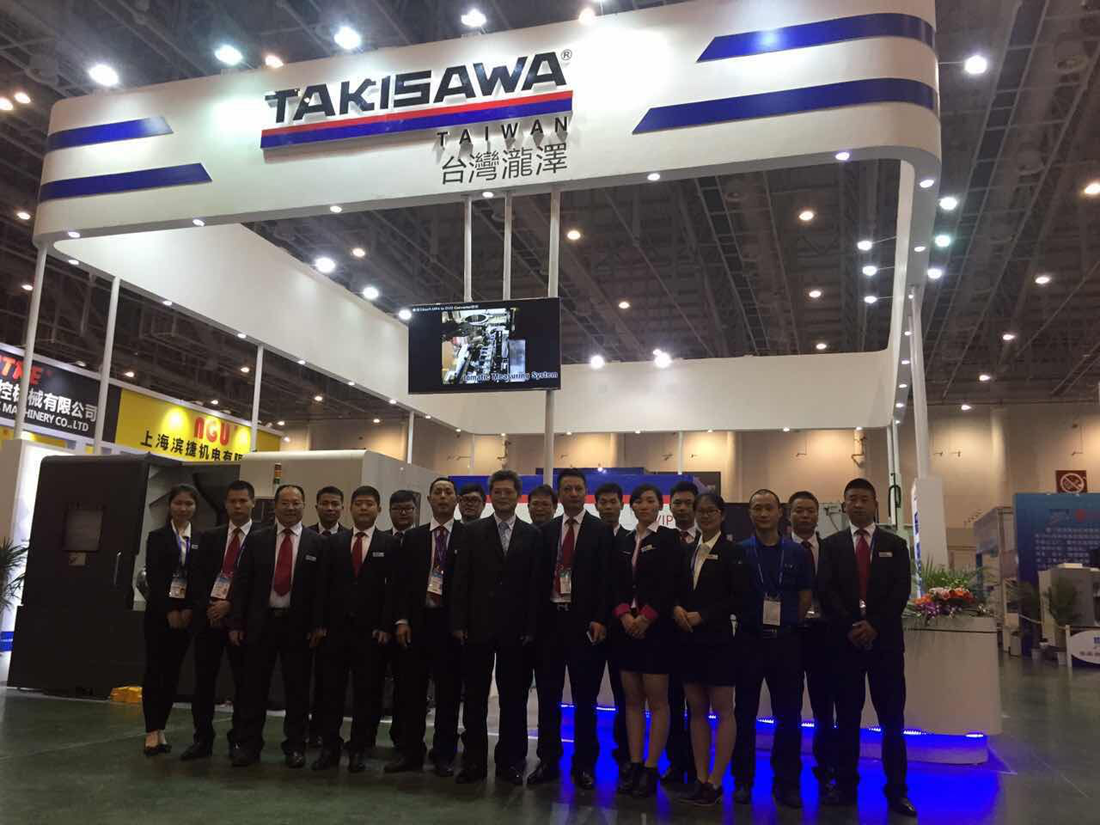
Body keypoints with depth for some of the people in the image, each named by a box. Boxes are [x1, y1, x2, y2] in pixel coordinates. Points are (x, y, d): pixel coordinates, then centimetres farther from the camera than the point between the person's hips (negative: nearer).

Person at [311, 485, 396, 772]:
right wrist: (321, 623, 0)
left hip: (370, 630, -2)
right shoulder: (335, 542, 9)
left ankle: (358, 750, 14)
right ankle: (330, 748, 15)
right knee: (332, 689, 6)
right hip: (336, 627, 2)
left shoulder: (389, 544, 1)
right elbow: (324, 585, 6)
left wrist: (385, 626, -10)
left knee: (367, 692, 4)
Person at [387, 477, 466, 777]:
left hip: (452, 623, -2)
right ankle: (410, 752, 18)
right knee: (411, 689, 7)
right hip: (417, 621, 2)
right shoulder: (413, 537, 10)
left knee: (448, 691, 5)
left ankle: (444, 754, 17)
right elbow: (399, 581, 6)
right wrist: (401, 619, -3)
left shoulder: (469, 536, 1)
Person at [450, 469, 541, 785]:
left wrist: (531, 627, -5)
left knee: (513, 699, 7)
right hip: (478, 626, 0)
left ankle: (510, 761, 19)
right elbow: (461, 580, 1)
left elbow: (535, 585, 1)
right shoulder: (474, 532, 5)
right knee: (474, 697, 7)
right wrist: (458, 622, -5)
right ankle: (474, 761, 17)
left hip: (515, 629, 0)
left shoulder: (532, 535, 4)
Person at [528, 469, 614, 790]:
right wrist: (535, 618, 0)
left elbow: (605, 579, -6)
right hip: (549, 619, 3)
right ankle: (548, 761, 21)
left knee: (584, 699, 5)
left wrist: (600, 620, -13)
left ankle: (584, 764, 17)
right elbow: (541, 576, 7)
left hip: (584, 622, -3)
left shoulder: (601, 531, -1)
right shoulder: (546, 531, 9)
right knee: (548, 696, 10)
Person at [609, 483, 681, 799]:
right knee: (632, 699, 8)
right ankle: (634, 765, 14)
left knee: (657, 701, -1)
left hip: (656, 628, -5)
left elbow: (670, 584, -10)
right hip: (625, 627, 5)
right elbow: (616, 585, 7)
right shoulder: (622, 542, 13)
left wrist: (645, 618, -16)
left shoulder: (669, 539, -1)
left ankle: (651, 769, 5)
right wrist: (624, 615, -10)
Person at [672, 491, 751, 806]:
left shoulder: (733, 552, -5)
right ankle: (700, 779, 17)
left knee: (723, 711, 2)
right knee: (697, 710, 10)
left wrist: (702, 616, -15)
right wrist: (677, 609, -7)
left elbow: (740, 598, -11)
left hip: (718, 640, -5)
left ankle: (715, 782, 9)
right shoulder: (686, 551, 10)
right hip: (688, 640, 6)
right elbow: (676, 590, 14)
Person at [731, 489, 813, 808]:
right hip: (749, 640, -1)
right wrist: (748, 620, -3)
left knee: (789, 716, 6)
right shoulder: (738, 551, -1)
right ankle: (743, 780, 18)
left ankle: (786, 782, 19)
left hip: (786, 641, 1)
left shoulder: (798, 553, 4)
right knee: (744, 714, 7)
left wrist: (787, 625, 3)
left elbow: (805, 597, 8)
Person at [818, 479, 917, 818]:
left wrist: (874, 625, -14)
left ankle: (896, 791, 10)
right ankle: (846, 786, 13)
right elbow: (826, 591, -2)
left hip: (885, 641, 0)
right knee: (847, 719, 6)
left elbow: (900, 592, -2)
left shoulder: (895, 545, 8)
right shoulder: (831, 545, 7)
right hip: (844, 641, 0)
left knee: (892, 721, 3)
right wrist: (850, 627, -14)